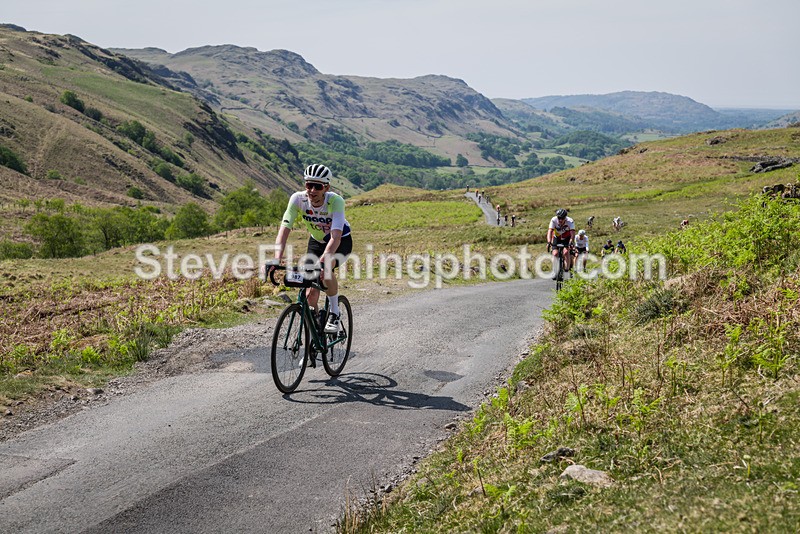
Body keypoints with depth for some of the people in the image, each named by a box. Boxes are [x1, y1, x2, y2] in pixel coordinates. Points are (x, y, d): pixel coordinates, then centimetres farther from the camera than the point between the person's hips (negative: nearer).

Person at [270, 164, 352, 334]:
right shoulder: (298, 199, -26)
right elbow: (284, 229, -31)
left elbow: (336, 237, -44)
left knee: (326, 268, -34)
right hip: (316, 241, 3)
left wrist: (323, 260, -60)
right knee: (311, 293, -9)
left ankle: (334, 313, -12)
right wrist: (277, 259, -46)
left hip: (341, 241, -3)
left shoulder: (336, 201, -34)